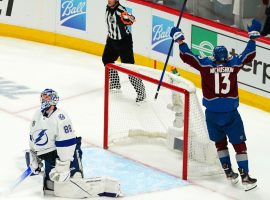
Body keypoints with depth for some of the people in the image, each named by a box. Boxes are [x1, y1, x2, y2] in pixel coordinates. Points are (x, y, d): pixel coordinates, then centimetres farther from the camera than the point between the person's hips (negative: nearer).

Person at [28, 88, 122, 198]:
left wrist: (62, 166, -26)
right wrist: (34, 160, 23)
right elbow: (33, 138, 21)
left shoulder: (60, 117, -20)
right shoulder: (38, 115, 9)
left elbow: (66, 144, -25)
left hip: (67, 155, -9)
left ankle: (109, 185, -16)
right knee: (49, 186, 7)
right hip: (50, 158, 9)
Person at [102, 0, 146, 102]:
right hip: (112, 40, 9)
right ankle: (115, 84, 41)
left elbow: (130, 20, -44)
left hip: (124, 42, -9)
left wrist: (129, 18, -66)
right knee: (107, 59, 22)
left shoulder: (120, 10, -26)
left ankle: (141, 91, -2)